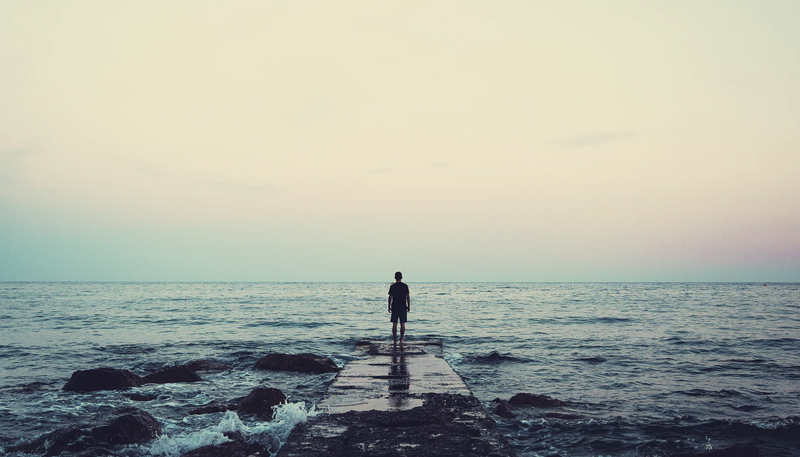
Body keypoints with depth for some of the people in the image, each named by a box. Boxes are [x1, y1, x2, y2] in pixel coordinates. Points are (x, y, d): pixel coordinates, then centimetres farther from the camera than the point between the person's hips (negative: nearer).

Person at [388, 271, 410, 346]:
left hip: (394, 307, -1)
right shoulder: (405, 286, 0)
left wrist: (389, 307, 3)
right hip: (403, 307, 1)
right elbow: (408, 296, 0)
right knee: (402, 324, 5)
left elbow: (390, 297, -3)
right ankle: (401, 340, 1)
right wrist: (409, 306, 7)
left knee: (394, 324, 4)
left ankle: (395, 341, 4)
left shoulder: (392, 286, -2)